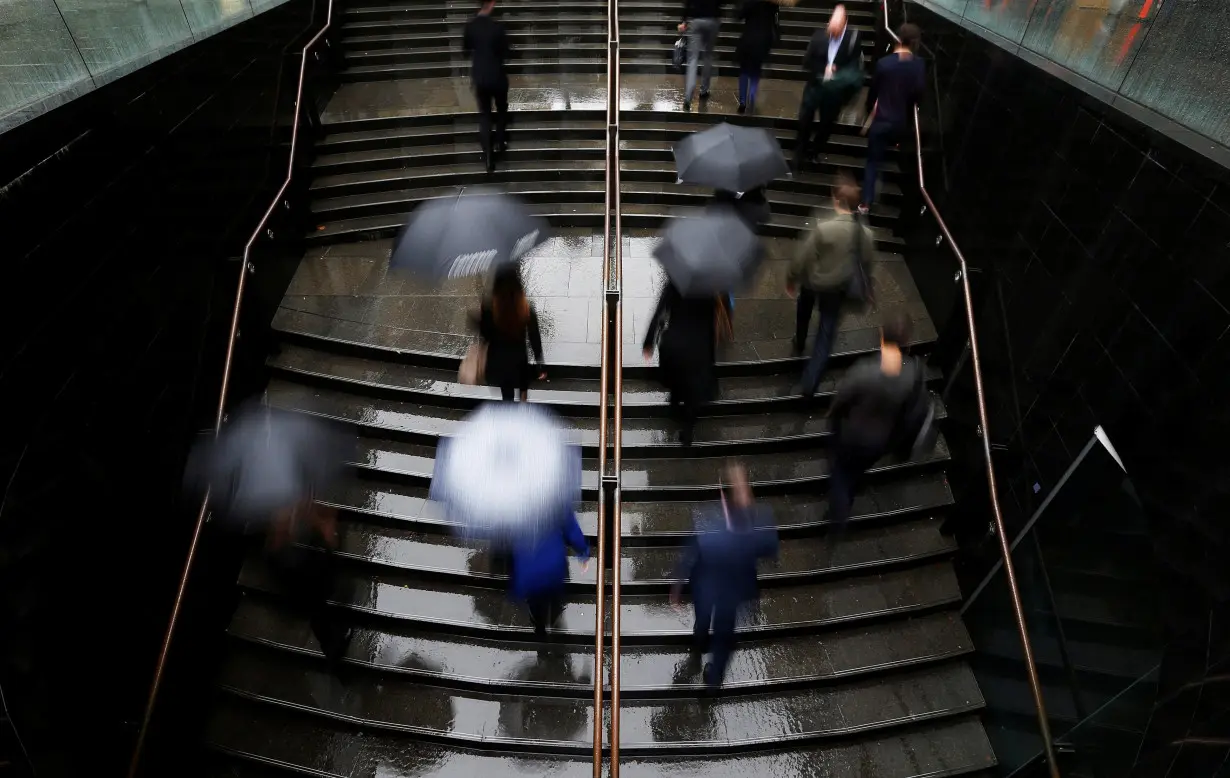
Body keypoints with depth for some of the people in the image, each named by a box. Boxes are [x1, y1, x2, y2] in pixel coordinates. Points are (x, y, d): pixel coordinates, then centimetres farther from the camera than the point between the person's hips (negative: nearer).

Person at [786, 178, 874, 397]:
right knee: (826, 333, 9)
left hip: (813, 282, -2)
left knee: (803, 312, 32)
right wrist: (860, 289, 20)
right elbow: (865, 263, 3)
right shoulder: (866, 234, -12)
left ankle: (799, 345, 55)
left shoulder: (822, 228, -27)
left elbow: (802, 258, -18)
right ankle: (809, 384, 10)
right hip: (838, 287, 2)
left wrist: (791, 279, -1)